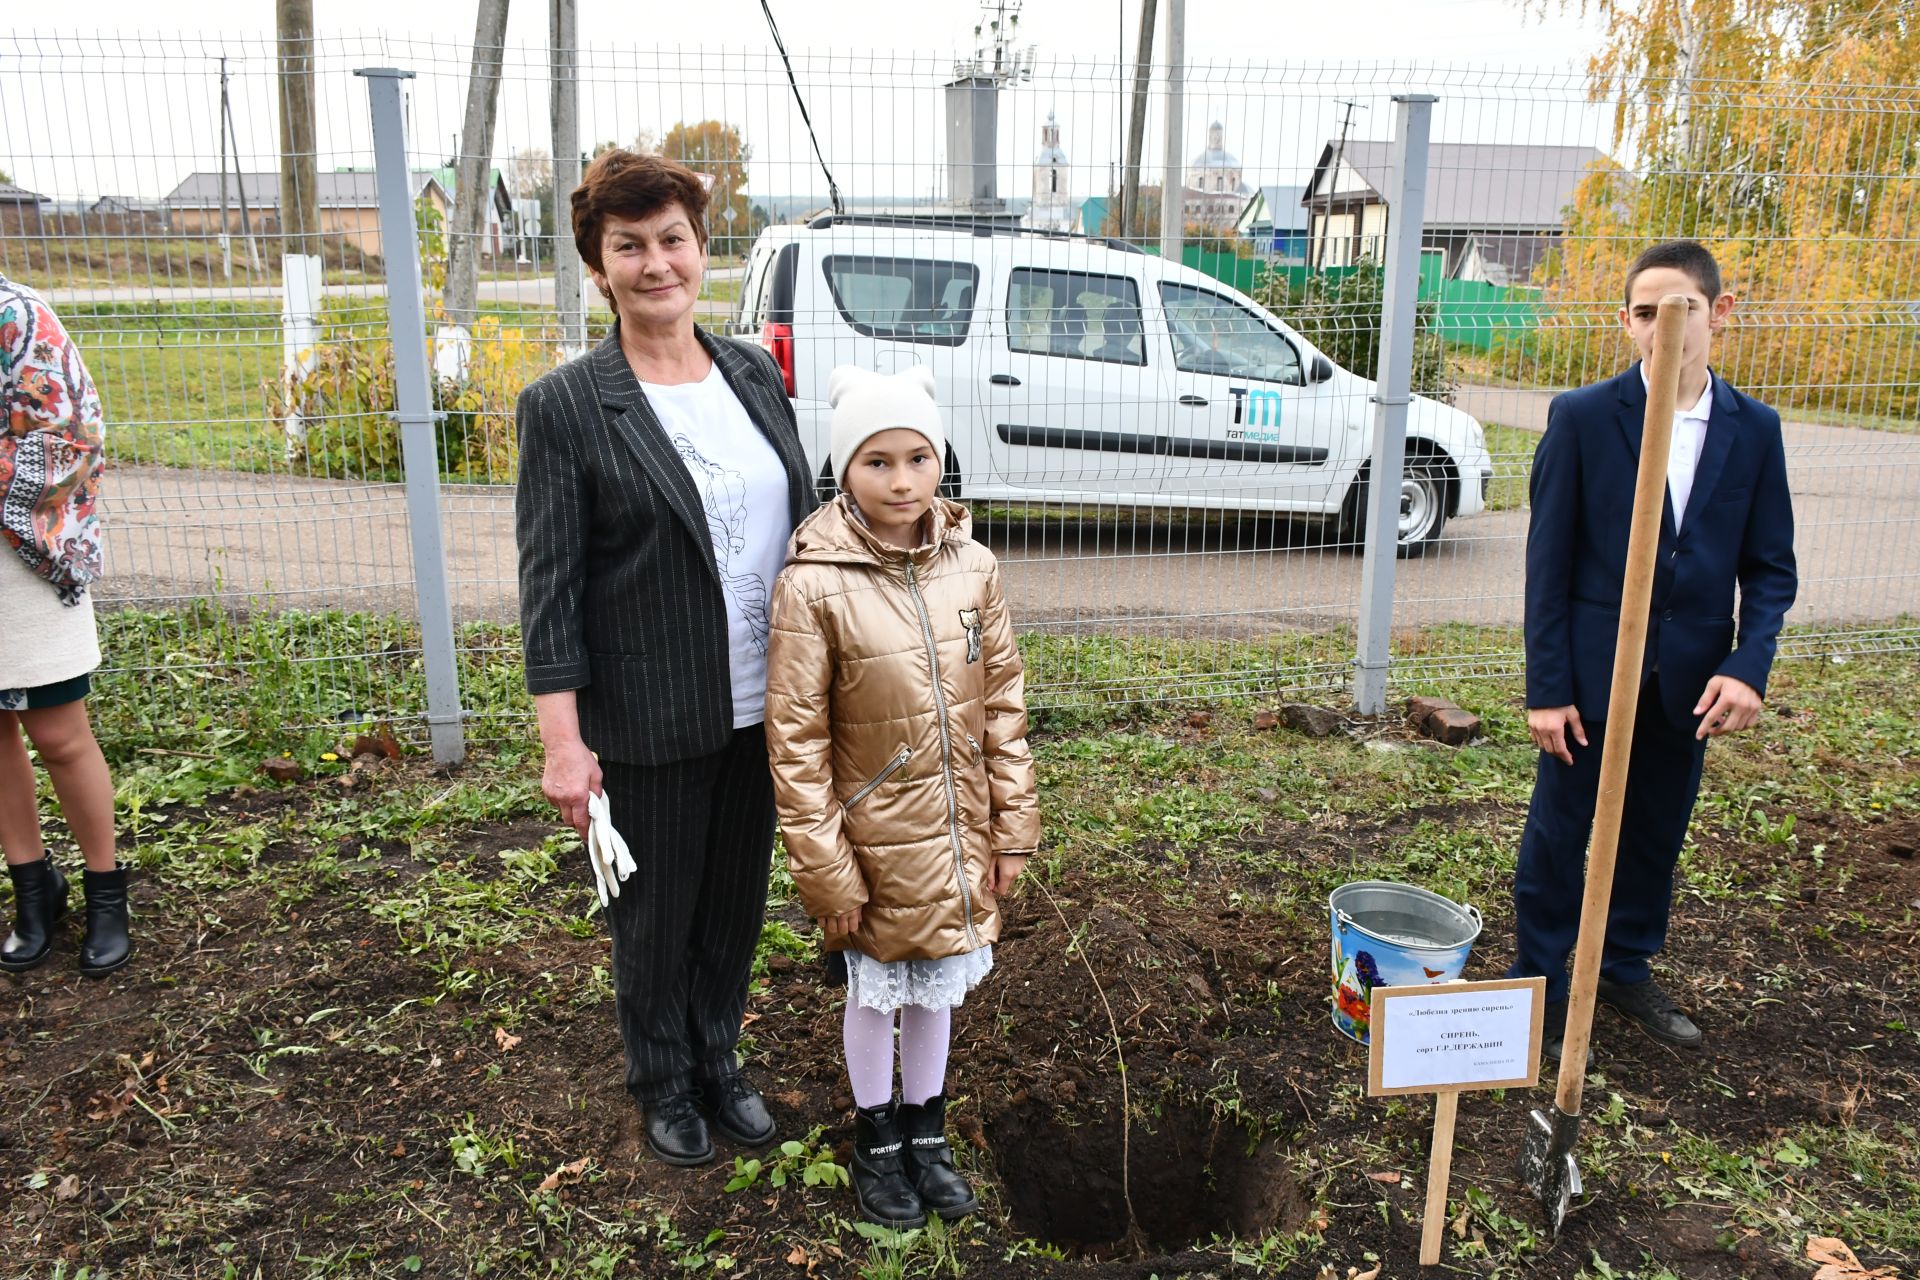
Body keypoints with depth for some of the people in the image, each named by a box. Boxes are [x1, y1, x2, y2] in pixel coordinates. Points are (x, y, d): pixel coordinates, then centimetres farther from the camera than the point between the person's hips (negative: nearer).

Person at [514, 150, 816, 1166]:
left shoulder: (754, 374, 4)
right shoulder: (565, 406, -11)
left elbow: (804, 521, 11)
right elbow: (548, 585, -12)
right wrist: (563, 741, -15)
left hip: (761, 705, 5)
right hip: (648, 720, -4)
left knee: (738, 900, 19)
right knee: (656, 913, 14)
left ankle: (720, 1062, 43)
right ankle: (664, 1084, 39)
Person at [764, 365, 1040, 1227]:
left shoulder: (972, 568, -6)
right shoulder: (813, 586, -18)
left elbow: (1004, 704, 1)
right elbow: (795, 742, -15)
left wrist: (1011, 828, 2)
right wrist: (825, 869, -13)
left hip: (956, 841, 3)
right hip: (872, 846, -3)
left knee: (938, 990, 21)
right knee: (875, 995, 17)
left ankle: (926, 1130, 44)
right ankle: (876, 1139, 42)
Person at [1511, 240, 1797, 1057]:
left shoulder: (1753, 430, 2)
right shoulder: (1582, 418, -7)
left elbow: (1769, 566, 5)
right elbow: (1548, 561, -8)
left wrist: (1748, 666, -11)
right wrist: (1546, 687, -11)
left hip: (1689, 679, 3)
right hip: (1592, 672, -3)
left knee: (1656, 836, 17)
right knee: (1557, 837, 6)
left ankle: (1627, 967, 37)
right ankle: (1538, 985, 23)